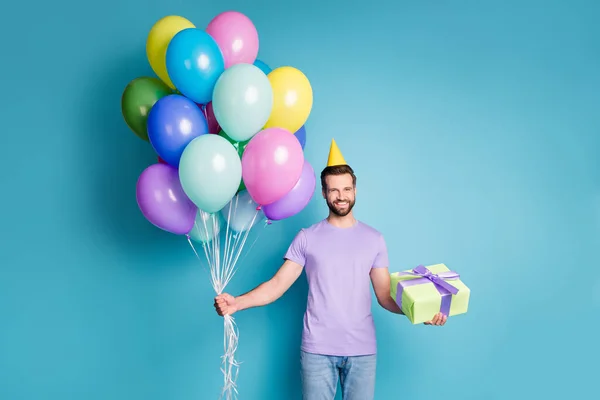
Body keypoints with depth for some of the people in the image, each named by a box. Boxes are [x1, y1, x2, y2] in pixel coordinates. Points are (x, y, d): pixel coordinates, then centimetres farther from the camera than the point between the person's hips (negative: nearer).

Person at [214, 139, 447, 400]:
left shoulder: (373, 239, 5)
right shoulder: (307, 238, 1)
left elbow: (385, 296, 5)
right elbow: (277, 285, -3)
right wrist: (237, 303, -18)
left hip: (362, 349, 1)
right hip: (317, 349, -1)